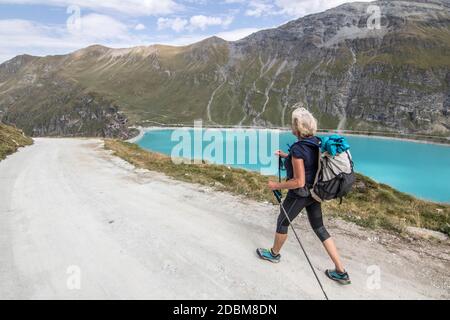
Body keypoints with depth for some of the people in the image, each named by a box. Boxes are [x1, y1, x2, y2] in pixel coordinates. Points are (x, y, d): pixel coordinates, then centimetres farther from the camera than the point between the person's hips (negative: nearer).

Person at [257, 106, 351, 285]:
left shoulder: (297, 149, -26)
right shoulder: (316, 142, -1)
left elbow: (298, 182, -25)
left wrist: (277, 186, -14)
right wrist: (286, 156, 18)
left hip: (300, 195, -8)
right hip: (314, 192, 8)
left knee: (282, 223, 16)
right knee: (319, 229, 16)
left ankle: (274, 254, 41)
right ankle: (341, 272, 18)